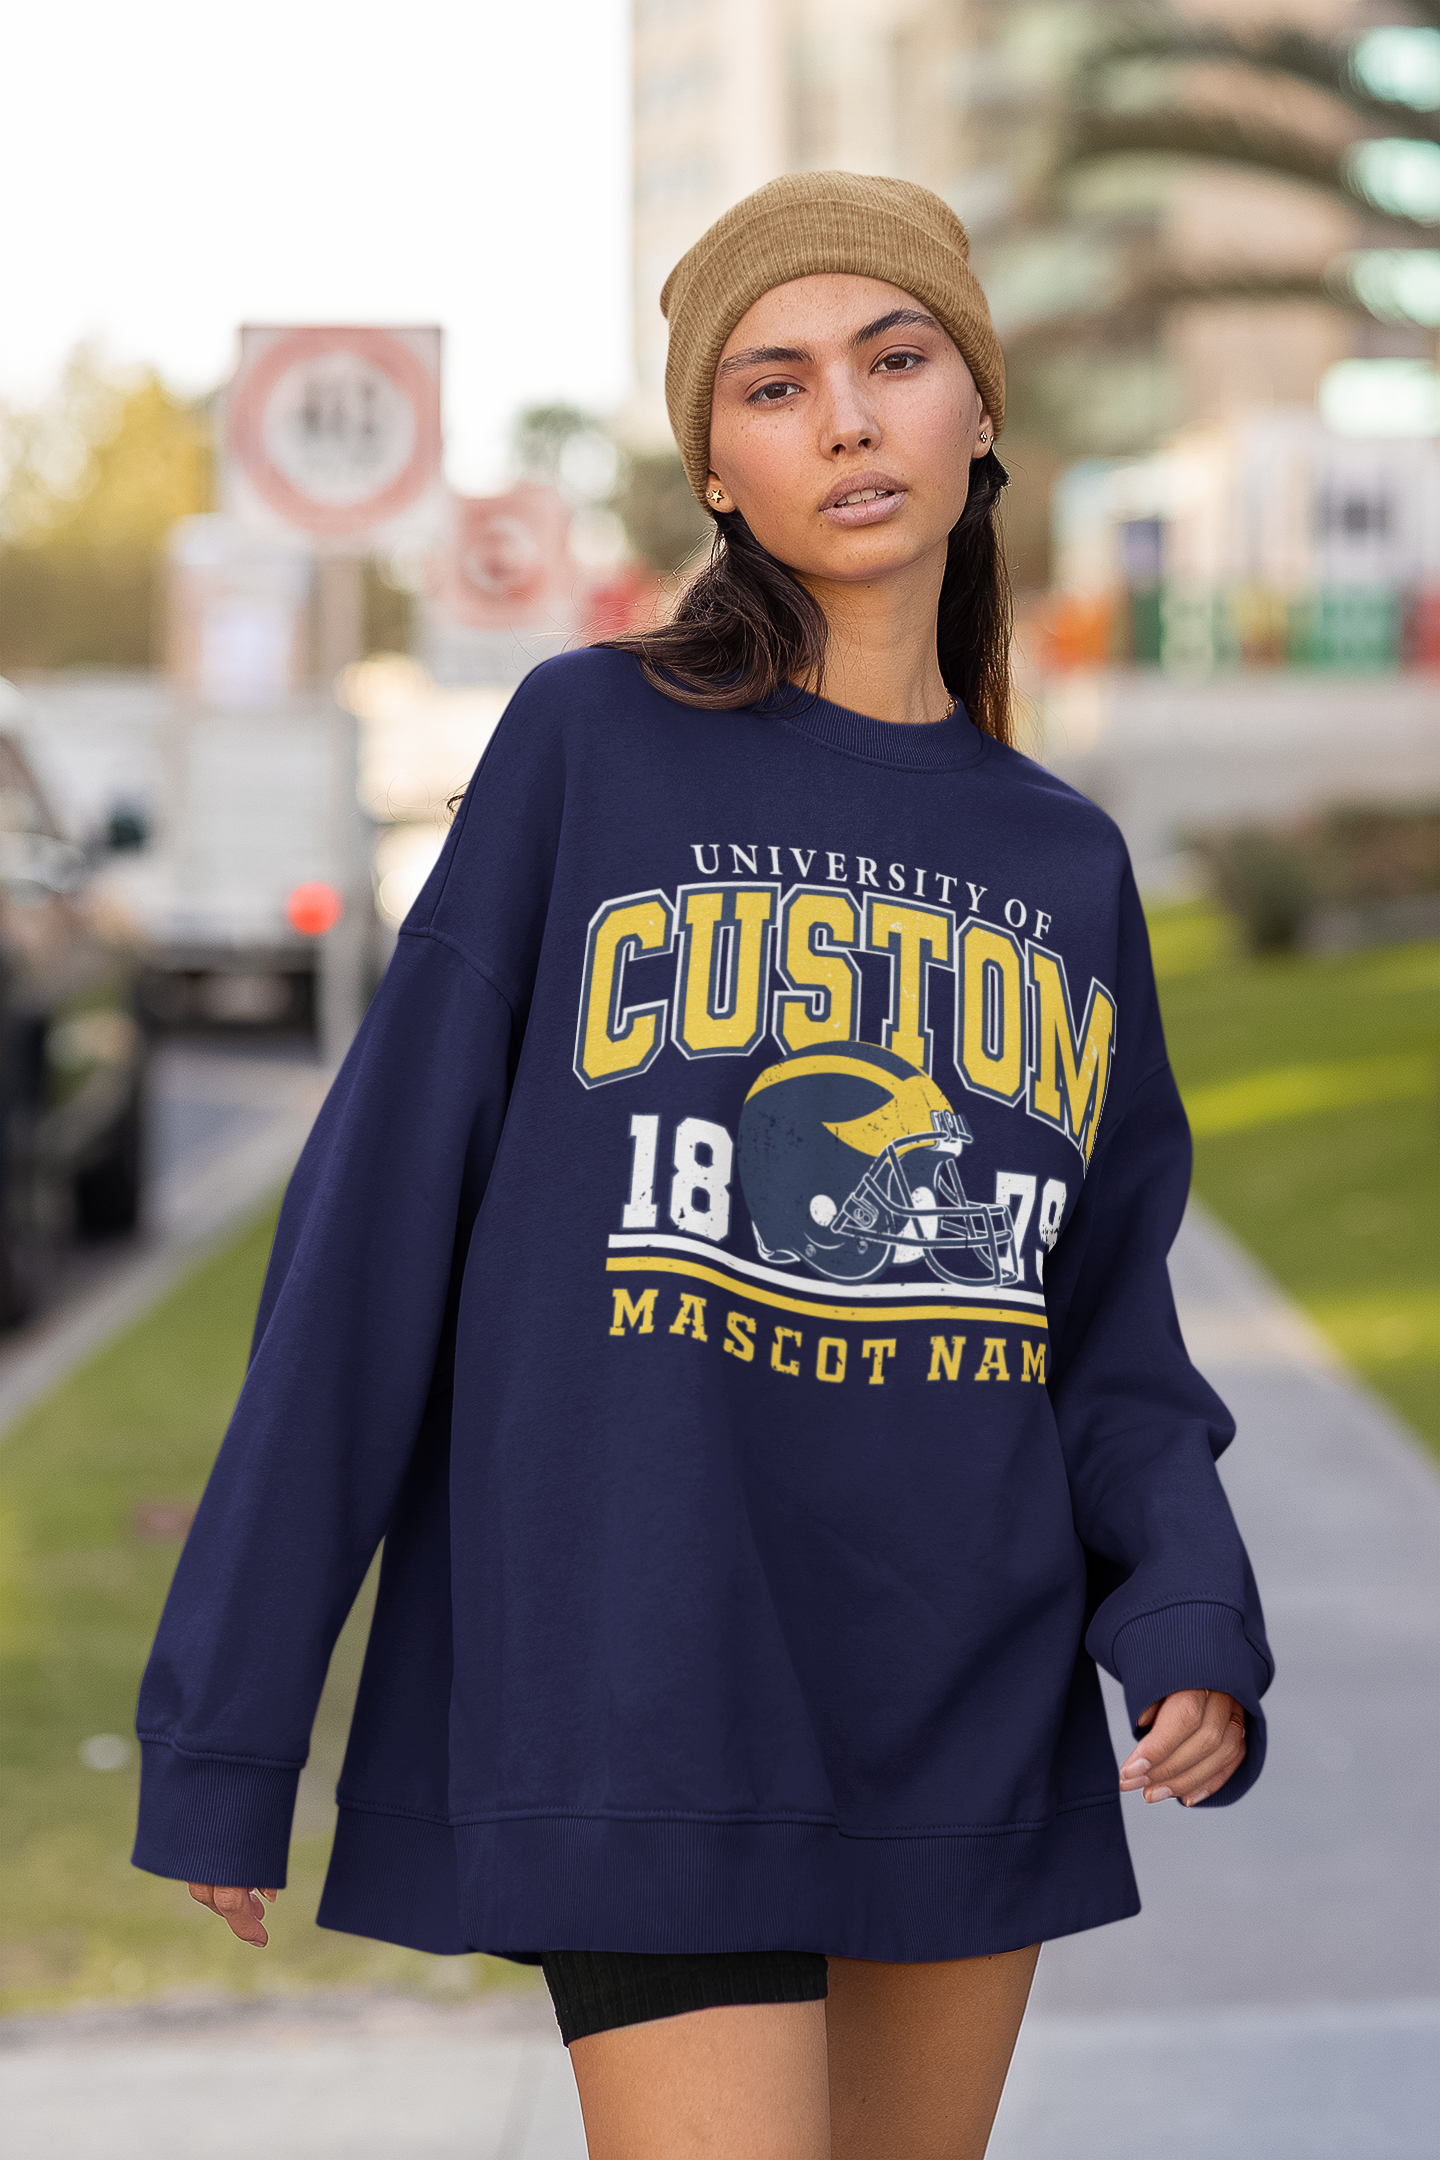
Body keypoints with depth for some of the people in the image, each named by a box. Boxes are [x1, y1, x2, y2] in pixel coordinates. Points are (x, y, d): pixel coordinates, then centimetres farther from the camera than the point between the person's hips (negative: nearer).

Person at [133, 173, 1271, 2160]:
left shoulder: (1068, 864, 11)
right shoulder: (593, 750, -1)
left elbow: (1110, 1318, 12)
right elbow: (382, 1222, -3)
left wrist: (1193, 1615, -8)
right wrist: (229, 1713, -5)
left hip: (974, 1721, 5)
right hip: (652, 1701, -5)